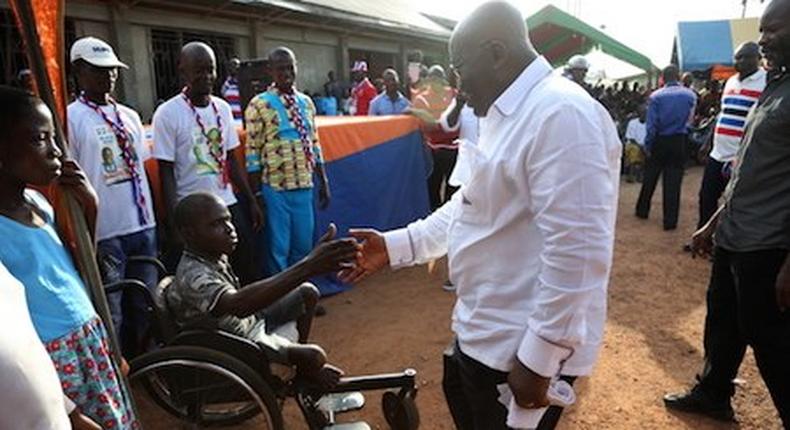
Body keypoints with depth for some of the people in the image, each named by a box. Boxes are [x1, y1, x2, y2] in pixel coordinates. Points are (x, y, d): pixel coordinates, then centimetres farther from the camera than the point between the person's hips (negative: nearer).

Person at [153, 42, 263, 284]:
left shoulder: (223, 108, 5)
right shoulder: (168, 114, -10)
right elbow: (166, 174, -10)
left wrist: (251, 200, 10)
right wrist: (174, 223, -13)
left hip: (229, 206, 5)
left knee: (248, 273, 13)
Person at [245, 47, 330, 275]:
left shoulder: (306, 102, 9)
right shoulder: (259, 105, -8)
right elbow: (253, 152, -8)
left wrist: (323, 182, 12)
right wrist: (255, 195, -9)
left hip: (304, 186, 5)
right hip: (275, 188, -5)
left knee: (304, 245, 14)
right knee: (279, 248, 6)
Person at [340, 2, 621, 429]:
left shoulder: (563, 113, -23)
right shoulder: (504, 115, 10)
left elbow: (578, 251, -27)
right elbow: (470, 206, 15)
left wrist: (538, 358, -23)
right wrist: (395, 245, 8)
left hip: (524, 347, -9)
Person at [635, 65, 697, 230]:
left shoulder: (656, 96, -9)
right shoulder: (690, 95, -2)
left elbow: (651, 125, -10)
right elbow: (690, 119, 7)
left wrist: (648, 146, -3)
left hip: (659, 141, -1)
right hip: (679, 141, 1)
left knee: (650, 178, 15)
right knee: (673, 182, 3)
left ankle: (642, 210, 27)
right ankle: (670, 221, 5)